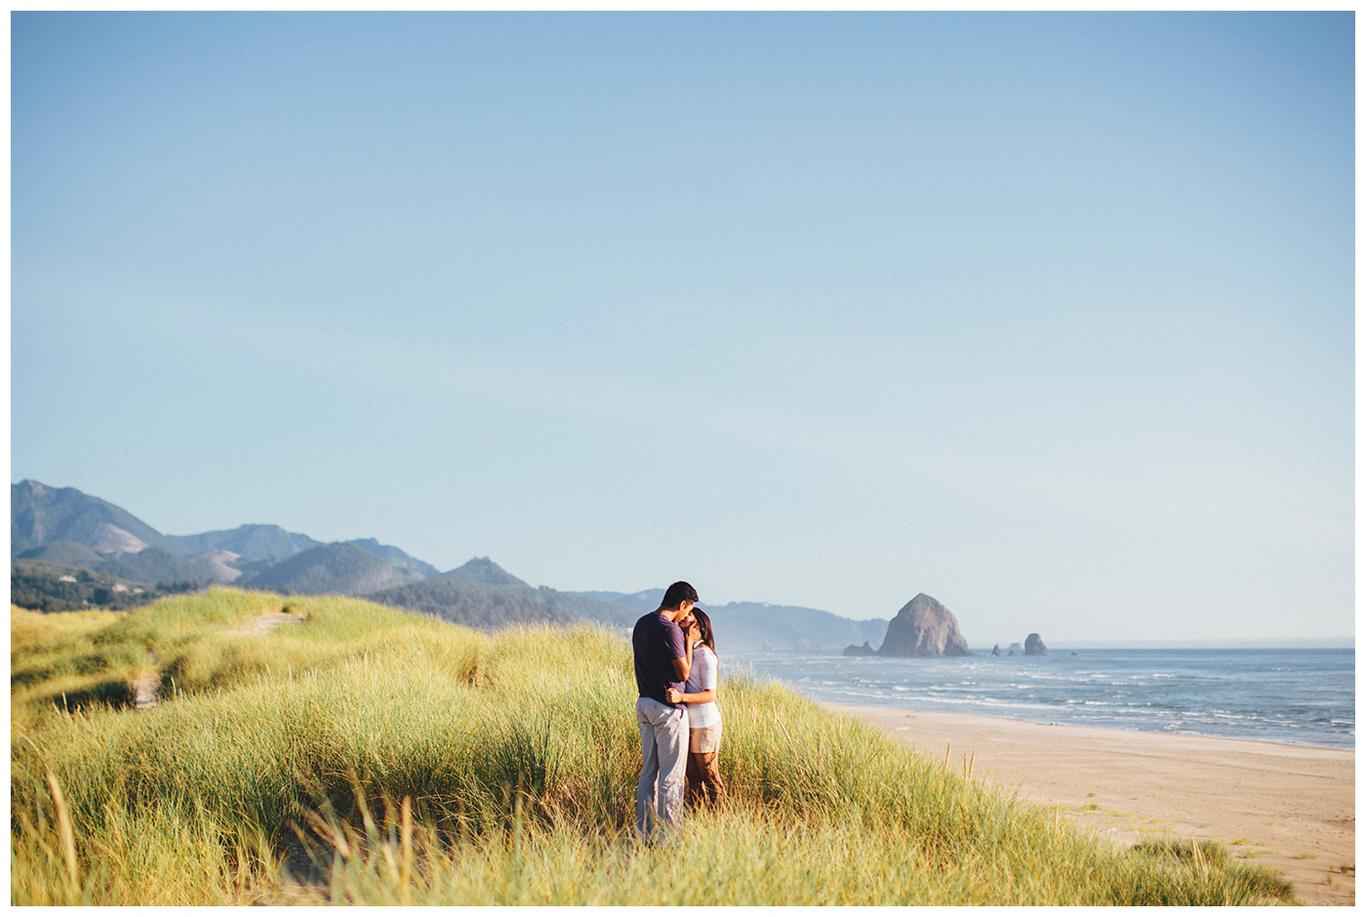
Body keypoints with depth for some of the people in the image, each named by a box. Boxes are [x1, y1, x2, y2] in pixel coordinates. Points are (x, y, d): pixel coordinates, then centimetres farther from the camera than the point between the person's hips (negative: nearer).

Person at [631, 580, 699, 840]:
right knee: (671, 774, -2)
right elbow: (684, 673, -14)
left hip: (644, 703, 9)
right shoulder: (669, 629, -18)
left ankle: (645, 831, 17)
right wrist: (689, 640, -5)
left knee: (648, 770, 13)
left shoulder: (641, 624, 10)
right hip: (669, 707, -9)